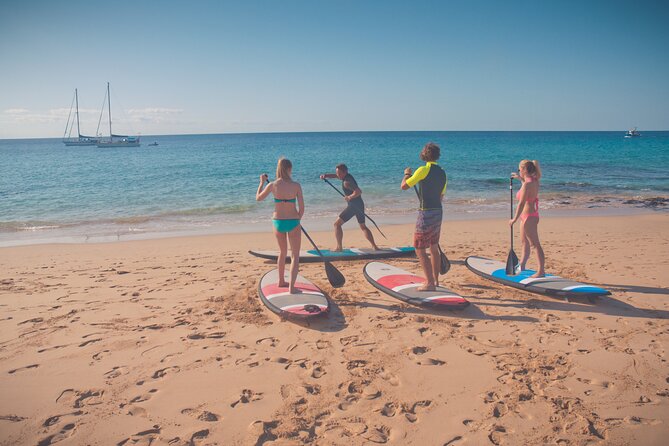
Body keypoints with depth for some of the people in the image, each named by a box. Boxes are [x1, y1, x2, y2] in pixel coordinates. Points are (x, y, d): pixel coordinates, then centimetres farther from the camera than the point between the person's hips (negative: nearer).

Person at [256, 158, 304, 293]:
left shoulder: (272, 185, -9)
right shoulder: (296, 186, -13)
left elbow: (258, 198, 7)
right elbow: (301, 208, -10)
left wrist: (262, 182, 19)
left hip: (278, 222, 3)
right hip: (293, 222, -3)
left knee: (282, 252, 24)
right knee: (295, 255, 7)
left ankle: (281, 281, 37)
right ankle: (291, 287, -3)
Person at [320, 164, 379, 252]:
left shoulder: (346, 182, -18)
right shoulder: (348, 176, 10)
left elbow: (358, 192, -29)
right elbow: (335, 175, 23)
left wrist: (350, 197, -18)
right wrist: (325, 175, 8)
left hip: (353, 205, -9)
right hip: (360, 204, 9)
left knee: (337, 224, 0)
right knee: (363, 226, 19)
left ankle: (339, 247, -4)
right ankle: (374, 246, 10)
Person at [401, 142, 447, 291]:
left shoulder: (423, 170, -15)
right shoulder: (442, 173, 10)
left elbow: (404, 186, -11)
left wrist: (407, 174, 8)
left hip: (426, 213, -8)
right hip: (438, 212, 8)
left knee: (420, 250, -2)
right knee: (434, 248, 18)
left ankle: (430, 283, -3)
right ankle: (435, 280, 27)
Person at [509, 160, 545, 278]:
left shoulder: (526, 185, -23)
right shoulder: (534, 181, 5)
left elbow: (521, 203, -23)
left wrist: (515, 219, -16)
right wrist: (521, 178, 28)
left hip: (528, 217, -10)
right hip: (531, 215, 10)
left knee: (535, 244, -5)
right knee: (524, 242, 22)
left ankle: (541, 271, 0)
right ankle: (522, 265, 37)